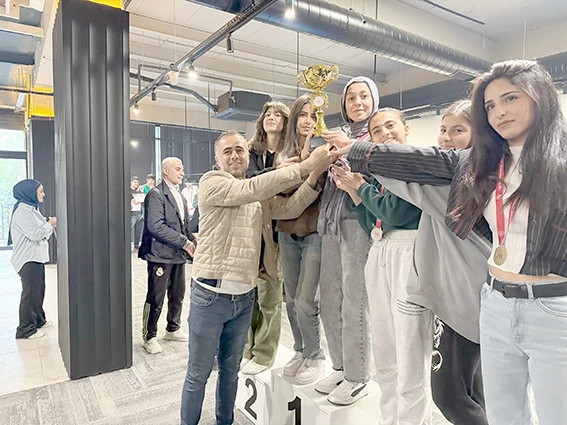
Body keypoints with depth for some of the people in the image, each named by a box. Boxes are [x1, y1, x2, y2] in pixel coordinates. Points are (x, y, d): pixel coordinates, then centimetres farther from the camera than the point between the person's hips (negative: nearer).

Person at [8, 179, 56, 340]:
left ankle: (39, 320, 30)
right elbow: (35, 234, -22)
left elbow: (42, 233, 17)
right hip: (27, 259, -10)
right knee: (30, 292, -3)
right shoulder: (21, 212, -16)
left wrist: (50, 225, 2)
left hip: (37, 257, 10)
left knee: (39, 290, 17)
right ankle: (26, 329, 7)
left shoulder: (31, 209, 14)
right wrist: (49, 224, -9)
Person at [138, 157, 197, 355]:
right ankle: (149, 337, 19)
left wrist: (192, 241, 3)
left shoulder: (179, 195, 15)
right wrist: (184, 242, -19)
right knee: (156, 298, 2)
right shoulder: (156, 194, -12)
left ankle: (173, 329, 34)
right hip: (161, 255, -8)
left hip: (178, 254, 8)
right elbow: (155, 226, -22)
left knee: (178, 294, 17)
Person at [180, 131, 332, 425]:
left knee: (230, 370, 21)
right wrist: (304, 167, -26)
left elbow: (289, 208, 1)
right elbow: (250, 189, -23)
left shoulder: (261, 197, 12)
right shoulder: (211, 183, -9)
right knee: (198, 375, 9)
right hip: (210, 296, -6)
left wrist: (314, 178, -13)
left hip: (245, 298, 6)